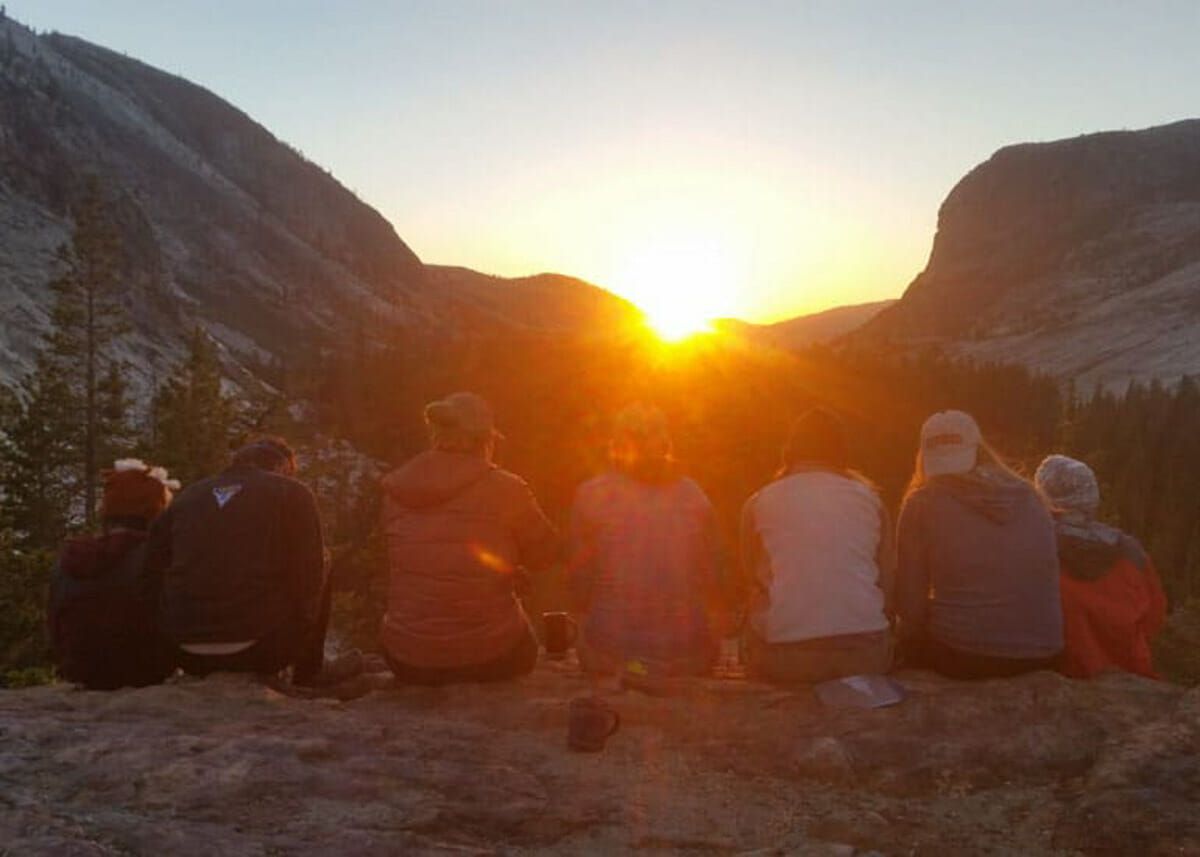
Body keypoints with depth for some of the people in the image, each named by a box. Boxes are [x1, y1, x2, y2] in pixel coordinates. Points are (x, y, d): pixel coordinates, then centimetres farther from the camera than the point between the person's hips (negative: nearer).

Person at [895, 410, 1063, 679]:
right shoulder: (1028, 496, 8)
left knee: (906, 638, 25)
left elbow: (910, 602, -4)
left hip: (962, 655, -5)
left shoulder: (923, 504, -4)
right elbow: (1049, 583, 15)